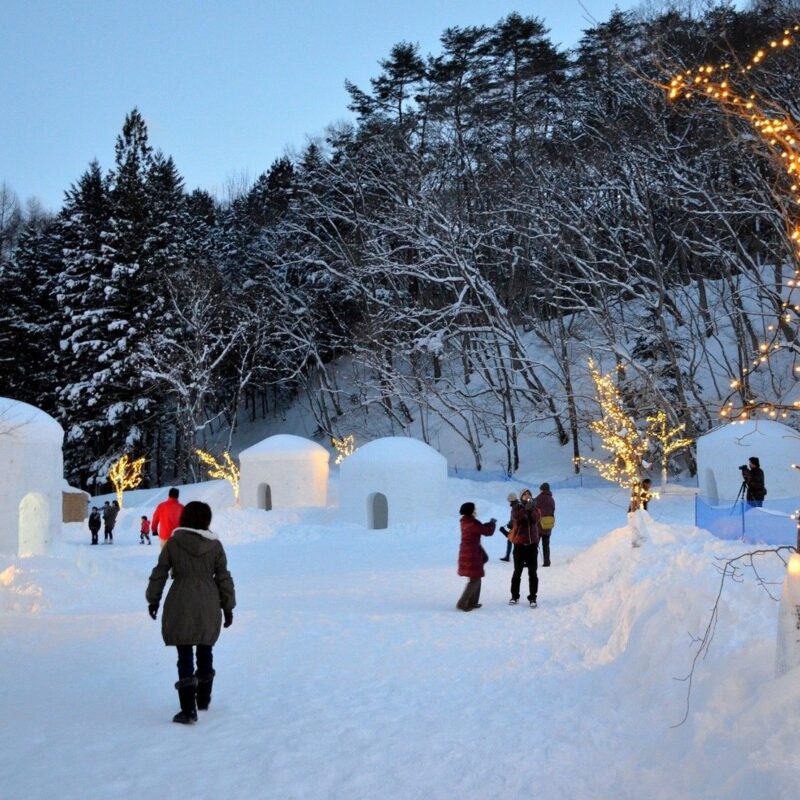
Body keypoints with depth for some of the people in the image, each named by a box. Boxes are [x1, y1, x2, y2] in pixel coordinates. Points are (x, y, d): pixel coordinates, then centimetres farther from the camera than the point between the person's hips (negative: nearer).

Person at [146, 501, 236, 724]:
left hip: (181, 606, -2)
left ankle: (188, 710, -7)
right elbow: (224, 578, 2)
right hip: (208, 607, 2)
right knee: (205, 652, 19)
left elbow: (159, 574, 1)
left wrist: (153, 599, 14)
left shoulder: (173, 543, -4)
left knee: (185, 656, 0)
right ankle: (203, 699, 33)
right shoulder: (215, 545, -2)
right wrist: (228, 607, 10)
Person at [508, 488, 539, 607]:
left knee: (533, 572, 2)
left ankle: (532, 598, 6)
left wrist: (531, 509, -32)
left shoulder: (534, 509, 4)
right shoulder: (517, 509, -1)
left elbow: (536, 518, -16)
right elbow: (515, 517, -23)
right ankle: (514, 596, 16)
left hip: (532, 544, 1)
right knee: (517, 571, 5)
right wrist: (525, 509, -35)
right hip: (520, 544, -1)